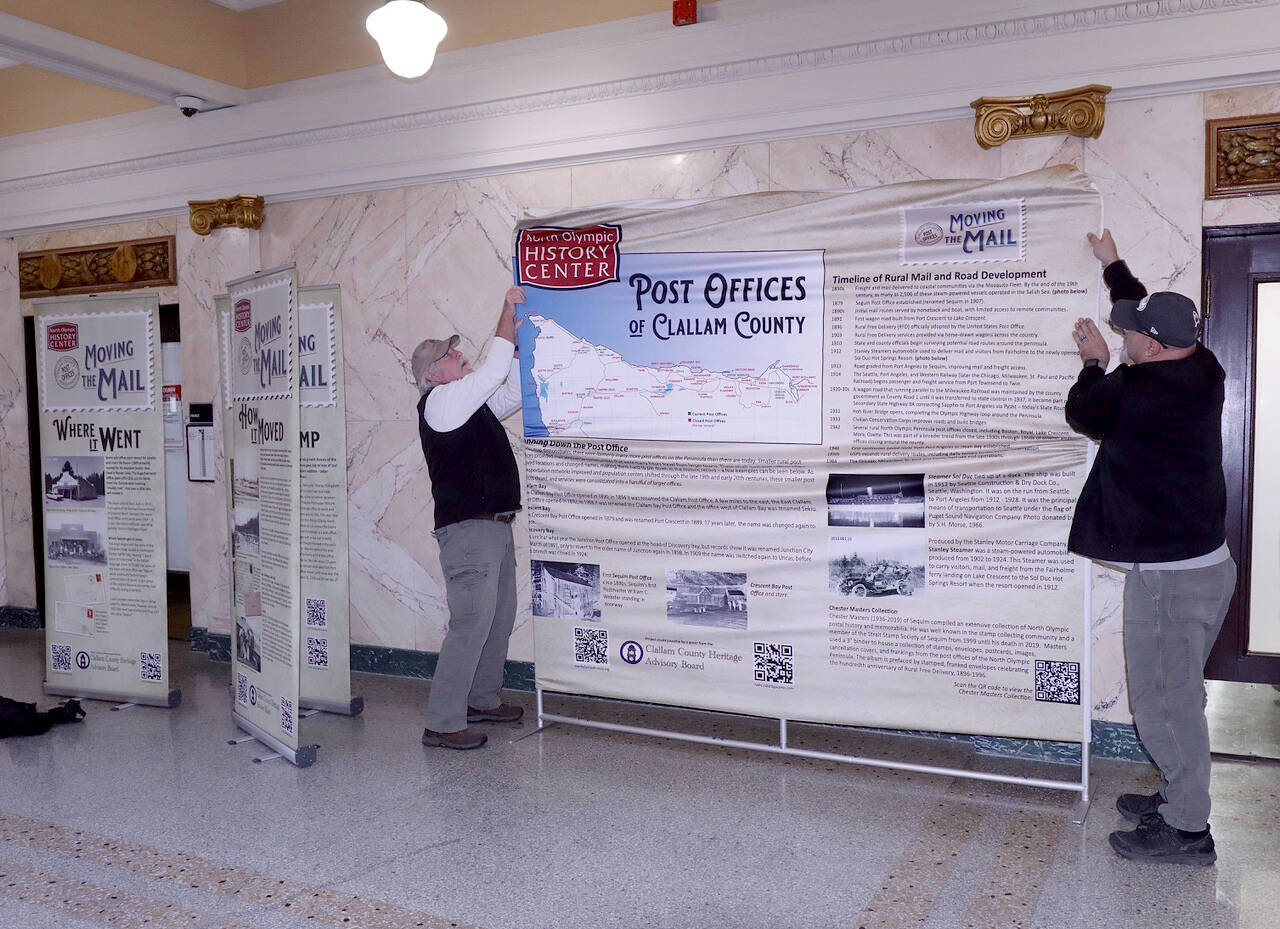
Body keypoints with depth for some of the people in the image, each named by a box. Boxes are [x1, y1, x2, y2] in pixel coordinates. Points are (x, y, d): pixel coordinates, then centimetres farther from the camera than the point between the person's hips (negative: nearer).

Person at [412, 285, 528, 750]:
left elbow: (513, 393, 25)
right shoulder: (439, 401, -9)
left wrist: (519, 345, 15)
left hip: (496, 528, 10)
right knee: (471, 623, -11)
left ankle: (482, 701, 28)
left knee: (500, 618, 15)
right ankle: (442, 723, -5)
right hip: (468, 529, -10)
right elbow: (491, 370, -15)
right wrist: (509, 311, -7)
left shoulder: (472, 403, 20)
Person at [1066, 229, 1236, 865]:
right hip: (1203, 558, 10)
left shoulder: (1137, 393, -23)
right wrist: (1113, 265, 34)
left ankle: (1186, 829, 12)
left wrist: (1094, 364, 15)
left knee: (1162, 698, 1)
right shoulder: (1202, 372, 3)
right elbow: (1160, 315, 22)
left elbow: (1083, 413, -3)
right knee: (1175, 693, 20)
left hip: (1169, 574, -10)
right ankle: (1180, 797, 34)